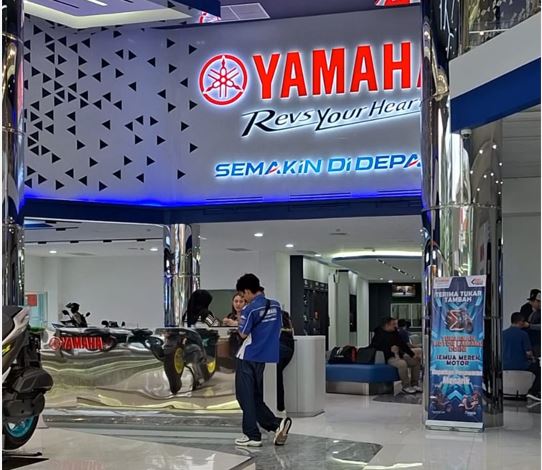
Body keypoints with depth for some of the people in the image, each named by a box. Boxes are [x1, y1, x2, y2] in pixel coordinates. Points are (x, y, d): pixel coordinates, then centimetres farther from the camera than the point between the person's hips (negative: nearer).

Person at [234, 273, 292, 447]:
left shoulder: (250, 309, -16)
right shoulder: (275, 305, 4)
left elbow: (243, 334, -12)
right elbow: (279, 330, 12)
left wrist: (240, 323, 5)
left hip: (248, 357, -7)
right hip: (265, 356, 7)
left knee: (245, 396, 4)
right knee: (256, 396, 15)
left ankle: (252, 436, 6)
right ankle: (276, 423, -1)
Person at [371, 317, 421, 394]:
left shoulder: (395, 332, 15)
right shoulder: (379, 334, -6)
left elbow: (403, 344, 20)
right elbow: (374, 346, -15)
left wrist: (412, 354, 11)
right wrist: (389, 349, -20)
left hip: (400, 355, 8)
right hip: (389, 358, -8)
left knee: (416, 362, 0)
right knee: (402, 363, -35)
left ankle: (414, 384, 6)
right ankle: (406, 386, -23)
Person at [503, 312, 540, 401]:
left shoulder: (503, 333, 1)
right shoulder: (523, 334, -14)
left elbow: (500, 351, 10)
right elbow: (528, 353, -16)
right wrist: (532, 357, 9)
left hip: (505, 366, 6)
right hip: (520, 366, -6)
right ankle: (533, 392, 11)